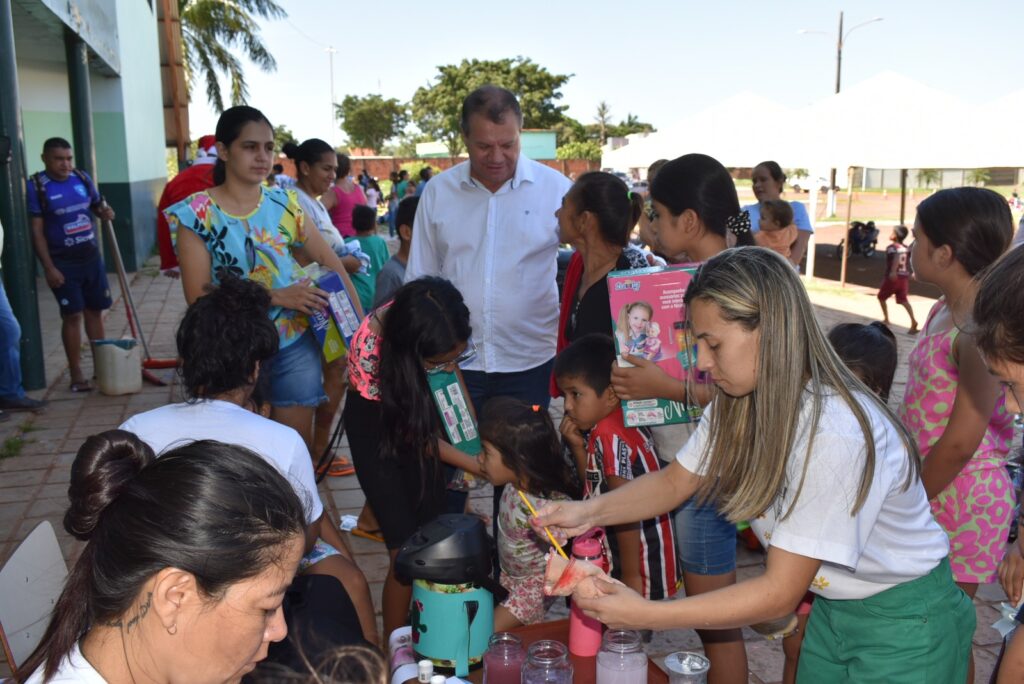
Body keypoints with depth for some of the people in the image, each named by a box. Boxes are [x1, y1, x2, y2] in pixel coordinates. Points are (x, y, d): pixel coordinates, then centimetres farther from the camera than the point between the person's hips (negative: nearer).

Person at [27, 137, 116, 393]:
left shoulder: (83, 178, 3)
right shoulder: (36, 187, -10)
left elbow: (96, 204, 19)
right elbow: (37, 231, -10)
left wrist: (104, 211, -6)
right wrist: (49, 267, -15)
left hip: (91, 257, 5)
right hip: (63, 262, -4)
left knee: (95, 311, 9)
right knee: (72, 315, -2)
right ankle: (76, 373, 6)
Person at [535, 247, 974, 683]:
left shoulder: (835, 437, -34)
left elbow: (779, 595, -30)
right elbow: (674, 482, -2)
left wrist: (644, 614, -32)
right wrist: (591, 511, -20)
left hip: (903, 620, -6)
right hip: (832, 607, 6)